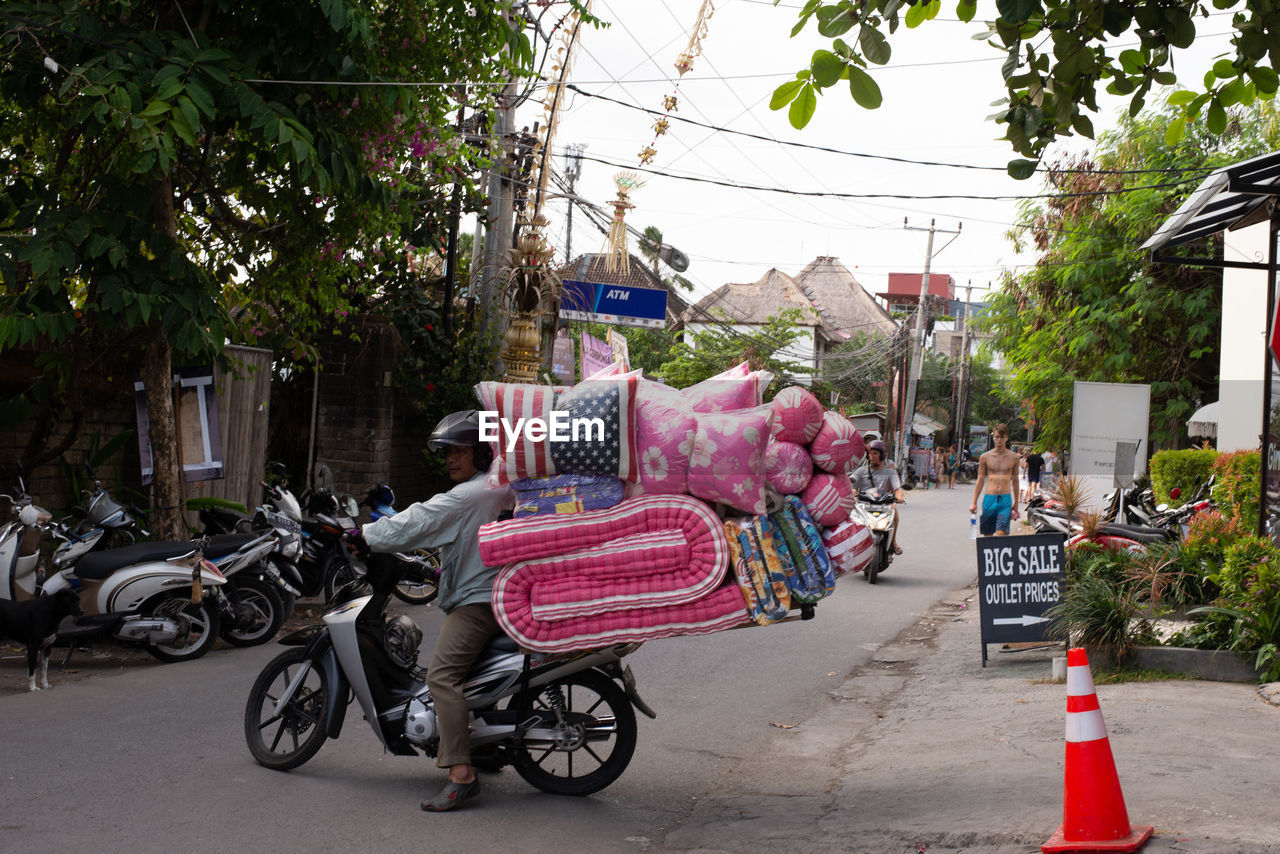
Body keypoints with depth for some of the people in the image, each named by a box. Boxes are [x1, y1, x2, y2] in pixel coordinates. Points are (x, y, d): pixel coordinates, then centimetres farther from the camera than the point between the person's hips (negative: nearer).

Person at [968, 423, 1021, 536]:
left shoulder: (1014, 458, 5)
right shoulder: (985, 457, 4)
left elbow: (1015, 481, 14)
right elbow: (980, 480, 8)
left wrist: (1016, 504, 16)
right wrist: (974, 503, 5)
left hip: (1005, 499, -1)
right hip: (989, 498, 1)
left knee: (1001, 533, -14)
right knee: (987, 534, 5)